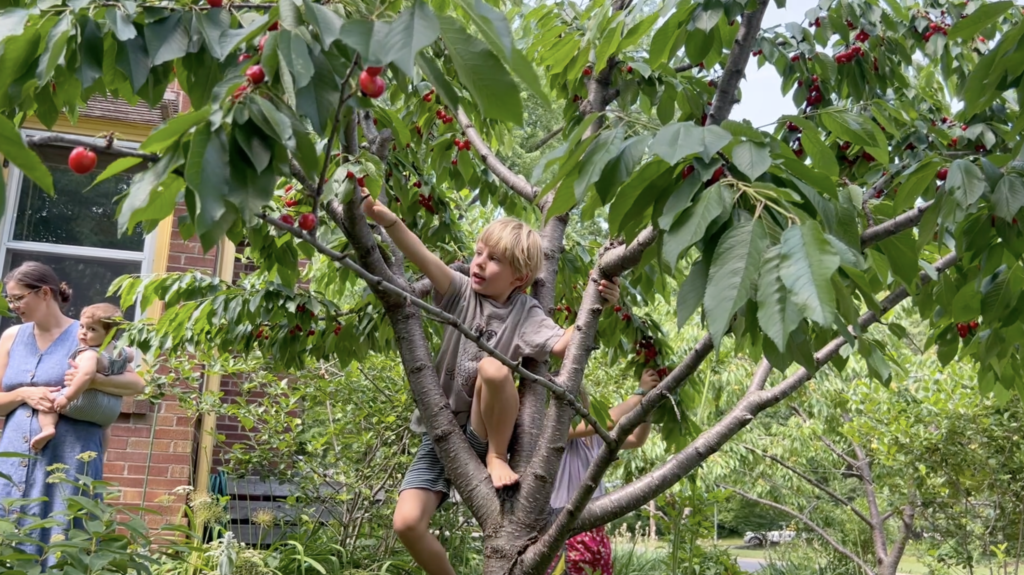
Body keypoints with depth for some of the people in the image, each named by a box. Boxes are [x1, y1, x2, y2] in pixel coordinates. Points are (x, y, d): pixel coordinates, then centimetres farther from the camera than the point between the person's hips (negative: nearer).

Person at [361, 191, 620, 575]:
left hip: (485, 433, -2)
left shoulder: (525, 313, -5)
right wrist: (388, 221, -37)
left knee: (493, 367, -33)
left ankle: (497, 457, -11)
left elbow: (562, 345, -21)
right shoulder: (463, 293, -3)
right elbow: (426, 261, -20)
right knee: (407, 522, -15)